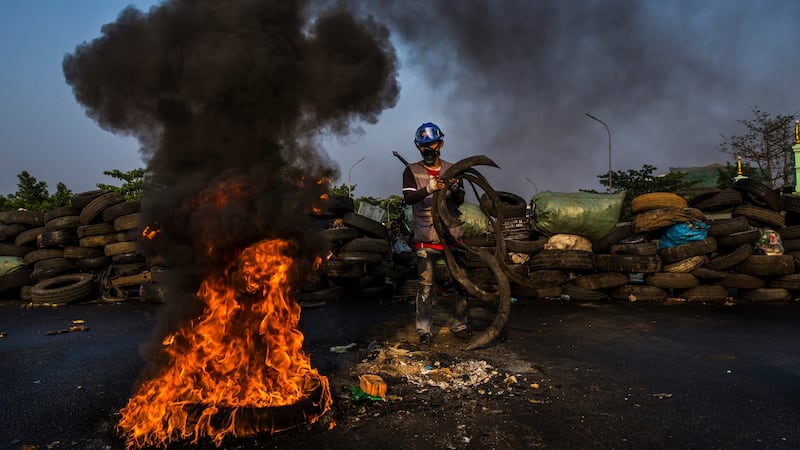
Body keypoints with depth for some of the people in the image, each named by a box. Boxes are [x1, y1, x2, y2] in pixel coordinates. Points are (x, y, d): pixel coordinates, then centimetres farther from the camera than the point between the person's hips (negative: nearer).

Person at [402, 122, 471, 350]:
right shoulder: (411, 171, 2)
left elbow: (460, 202, -1)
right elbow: (408, 198, -15)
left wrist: (454, 189, -24)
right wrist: (429, 188, -33)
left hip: (453, 235, 3)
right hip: (426, 239, -2)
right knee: (426, 285, -2)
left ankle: (459, 325, 19)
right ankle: (424, 332, 6)